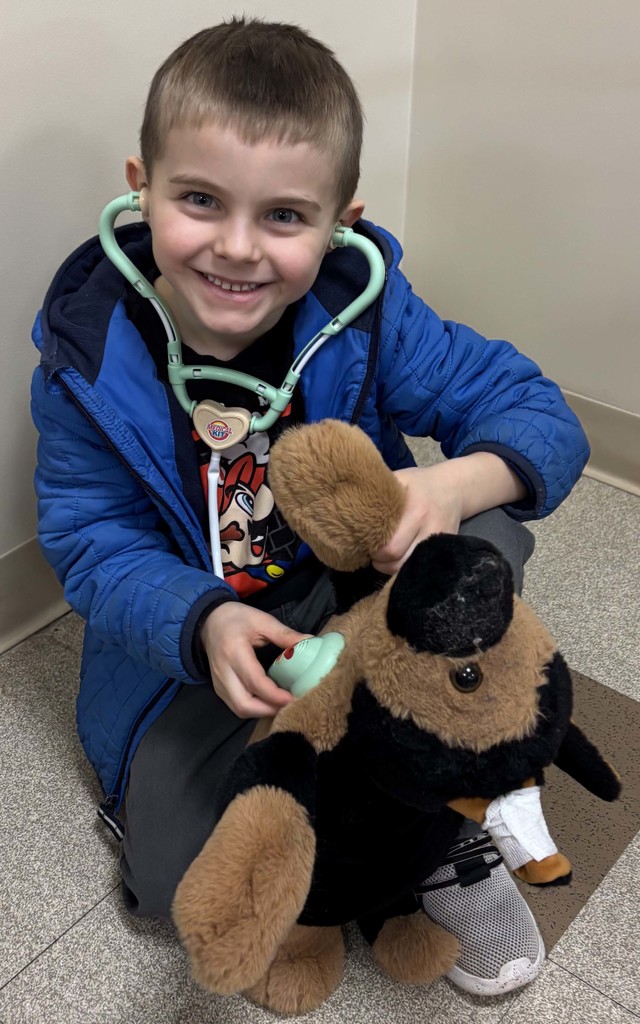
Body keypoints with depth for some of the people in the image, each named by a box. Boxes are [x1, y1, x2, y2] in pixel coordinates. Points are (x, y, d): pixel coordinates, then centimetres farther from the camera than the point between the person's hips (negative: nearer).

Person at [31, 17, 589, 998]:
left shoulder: (368, 316, -17)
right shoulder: (90, 354, -16)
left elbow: (543, 416, -14)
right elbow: (93, 543, -13)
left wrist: (455, 482, -38)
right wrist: (205, 622, -34)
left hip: (362, 588, 1)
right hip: (190, 633, 0)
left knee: (485, 539, -30)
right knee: (173, 873, -17)